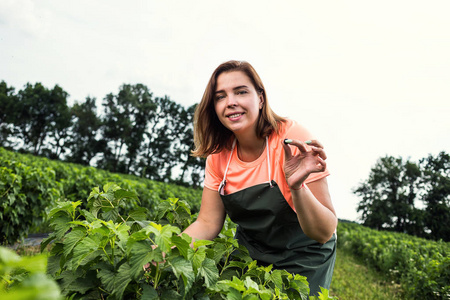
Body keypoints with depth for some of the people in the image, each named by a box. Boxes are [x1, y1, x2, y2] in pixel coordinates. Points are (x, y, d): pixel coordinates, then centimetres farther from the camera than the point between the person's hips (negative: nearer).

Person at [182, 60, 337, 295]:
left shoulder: (293, 141, -26)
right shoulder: (219, 153, -10)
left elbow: (324, 233, -26)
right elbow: (207, 224, -5)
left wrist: (297, 187, -43)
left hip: (302, 260, -3)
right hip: (249, 254, 4)